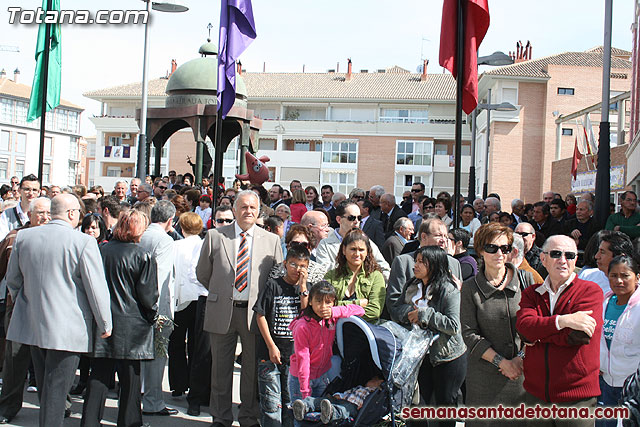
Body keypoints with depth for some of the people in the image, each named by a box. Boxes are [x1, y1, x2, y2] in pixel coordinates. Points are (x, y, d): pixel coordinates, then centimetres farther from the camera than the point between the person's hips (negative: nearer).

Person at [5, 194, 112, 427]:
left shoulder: (24, 237, 1)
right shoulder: (83, 242, -15)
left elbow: (12, 279, 12)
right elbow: (96, 287, -12)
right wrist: (105, 324, -2)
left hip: (33, 323, 6)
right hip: (67, 328, -5)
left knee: (44, 385, 19)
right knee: (56, 387, 0)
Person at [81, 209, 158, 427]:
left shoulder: (102, 250, 0)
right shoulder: (142, 257, -11)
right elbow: (147, 294, -10)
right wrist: (152, 315, 8)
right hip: (131, 325, -4)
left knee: (99, 375, 10)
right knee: (130, 377, 7)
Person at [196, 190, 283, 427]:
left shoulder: (272, 240, 5)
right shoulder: (215, 236, 3)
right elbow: (202, 272, 11)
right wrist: (220, 293, 10)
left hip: (255, 312, 0)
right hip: (221, 311, 0)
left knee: (252, 367, 7)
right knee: (220, 367, 8)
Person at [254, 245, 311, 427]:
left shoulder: (306, 289, 9)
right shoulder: (273, 285, -2)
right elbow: (261, 316, -3)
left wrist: (303, 287, -8)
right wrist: (271, 346, -8)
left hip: (295, 354, 3)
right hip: (270, 352, -3)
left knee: (291, 400, 9)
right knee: (271, 402, -2)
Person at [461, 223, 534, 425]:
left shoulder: (526, 279, 3)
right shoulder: (470, 287, 0)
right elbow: (469, 334, -3)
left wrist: (522, 357, -8)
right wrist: (501, 362, -10)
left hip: (523, 371, 1)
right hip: (484, 376, -1)